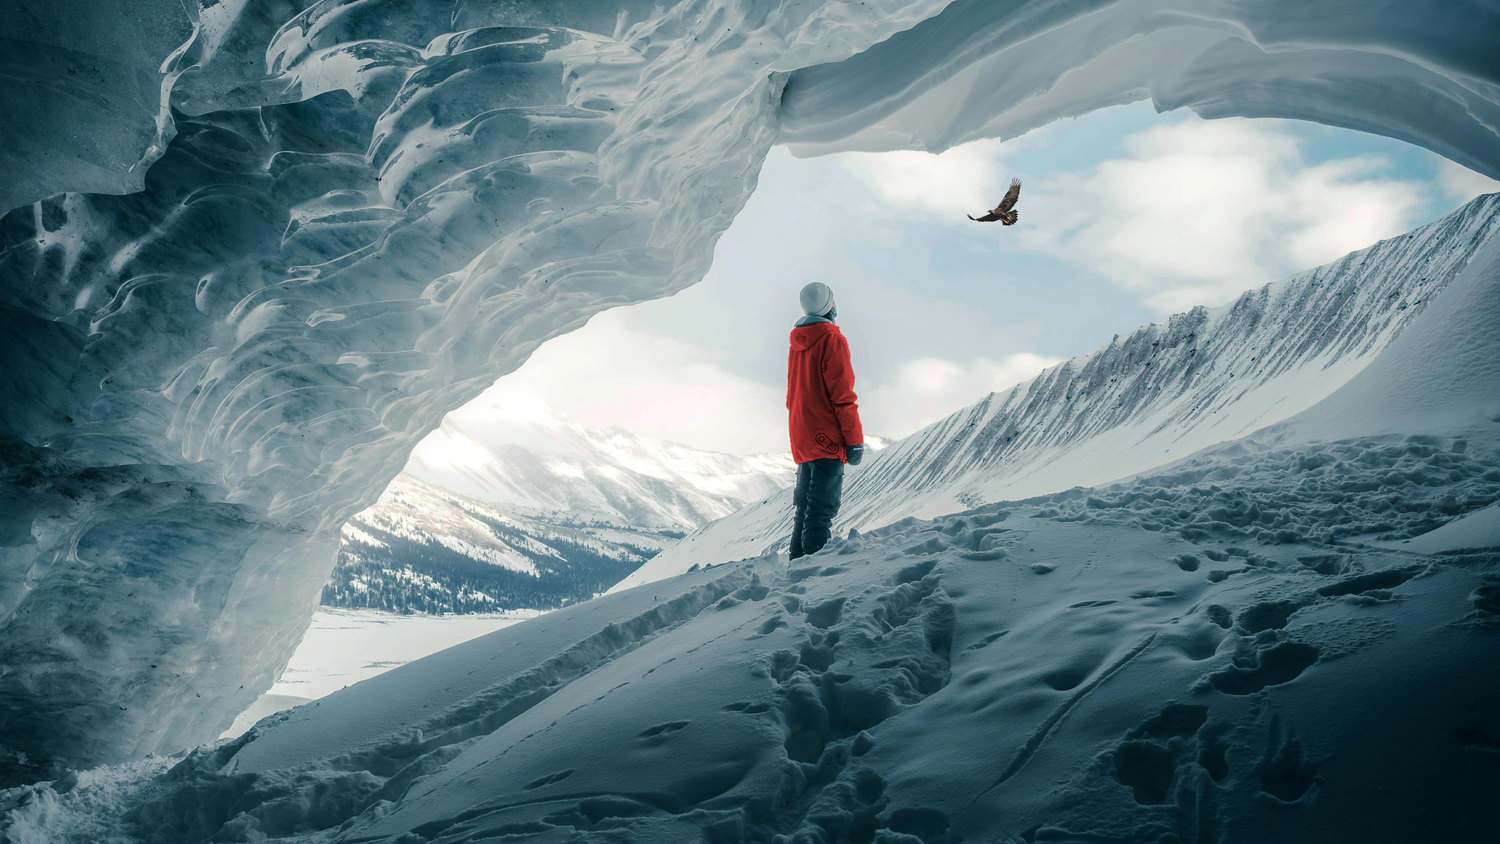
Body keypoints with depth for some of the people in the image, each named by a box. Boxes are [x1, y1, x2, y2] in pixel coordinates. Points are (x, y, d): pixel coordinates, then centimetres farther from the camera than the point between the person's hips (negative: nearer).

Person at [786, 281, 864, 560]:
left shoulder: (797, 344, 16)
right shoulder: (832, 339, -10)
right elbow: (842, 394, -14)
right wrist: (855, 440, -12)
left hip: (802, 441, 8)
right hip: (827, 438, -8)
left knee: (805, 507, 13)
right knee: (822, 509, -12)